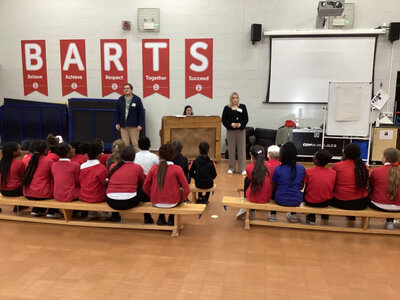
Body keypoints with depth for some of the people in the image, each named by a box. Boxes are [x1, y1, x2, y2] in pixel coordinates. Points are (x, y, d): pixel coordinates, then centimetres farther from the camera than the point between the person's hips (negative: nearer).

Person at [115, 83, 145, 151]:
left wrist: (140, 124, -10)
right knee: (125, 144, 6)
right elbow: (118, 112, 13)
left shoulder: (137, 99, -2)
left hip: (134, 126, -3)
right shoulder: (120, 99, 7)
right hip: (123, 126, 3)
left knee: (135, 143, 1)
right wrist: (117, 123, 8)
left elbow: (141, 112, -4)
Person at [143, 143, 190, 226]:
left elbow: (145, 187, -3)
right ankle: (172, 219, 30)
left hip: (156, 203, 3)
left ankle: (161, 218, 32)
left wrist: (153, 197, 14)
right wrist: (181, 199, 5)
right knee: (181, 192, 29)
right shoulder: (177, 169, -13)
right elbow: (187, 190, -14)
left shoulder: (154, 168, -7)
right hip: (172, 203, -2)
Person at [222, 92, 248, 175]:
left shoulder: (242, 107, 4)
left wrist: (241, 124, -16)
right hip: (230, 131, 0)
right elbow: (224, 120, 1)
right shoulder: (227, 108, 4)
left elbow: (246, 119, 2)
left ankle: (242, 169, 7)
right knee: (231, 149, 6)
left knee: (242, 149, 0)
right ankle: (231, 168, 17)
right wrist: (230, 124, -16)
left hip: (241, 130, 0)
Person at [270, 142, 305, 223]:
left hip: (281, 200, -2)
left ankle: (273, 214, 36)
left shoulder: (277, 169, -17)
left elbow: (274, 186, -5)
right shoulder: (302, 169, -8)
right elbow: (301, 187, 3)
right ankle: (293, 214, 43)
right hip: (296, 201, 2)